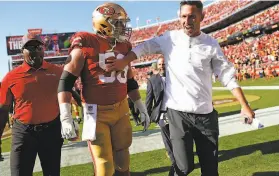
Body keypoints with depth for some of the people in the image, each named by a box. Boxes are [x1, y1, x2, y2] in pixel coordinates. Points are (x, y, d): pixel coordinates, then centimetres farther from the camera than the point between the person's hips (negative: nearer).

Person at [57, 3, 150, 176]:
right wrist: (66, 118, -21)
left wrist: (142, 108, 17)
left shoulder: (124, 46, 8)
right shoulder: (86, 45, -11)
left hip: (122, 110, 5)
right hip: (96, 112, -5)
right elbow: (66, 81, -14)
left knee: (122, 160, 16)